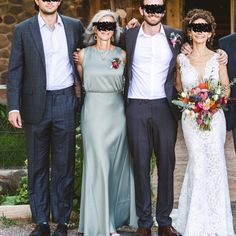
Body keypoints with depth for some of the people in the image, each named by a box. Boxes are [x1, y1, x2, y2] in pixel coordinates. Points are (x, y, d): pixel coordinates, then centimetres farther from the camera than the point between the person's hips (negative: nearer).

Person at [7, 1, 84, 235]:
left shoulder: (74, 26, 6)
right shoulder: (23, 30, 2)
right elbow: (15, 71, 0)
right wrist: (13, 107, -7)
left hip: (65, 102, 1)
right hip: (36, 104, 0)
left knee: (64, 165, 6)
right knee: (37, 165, 7)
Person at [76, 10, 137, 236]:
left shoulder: (122, 54, 4)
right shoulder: (83, 54, 3)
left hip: (117, 113, 2)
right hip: (93, 113, -1)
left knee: (117, 164, 7)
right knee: (98, 165, -4)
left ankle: (115, 216, 22)